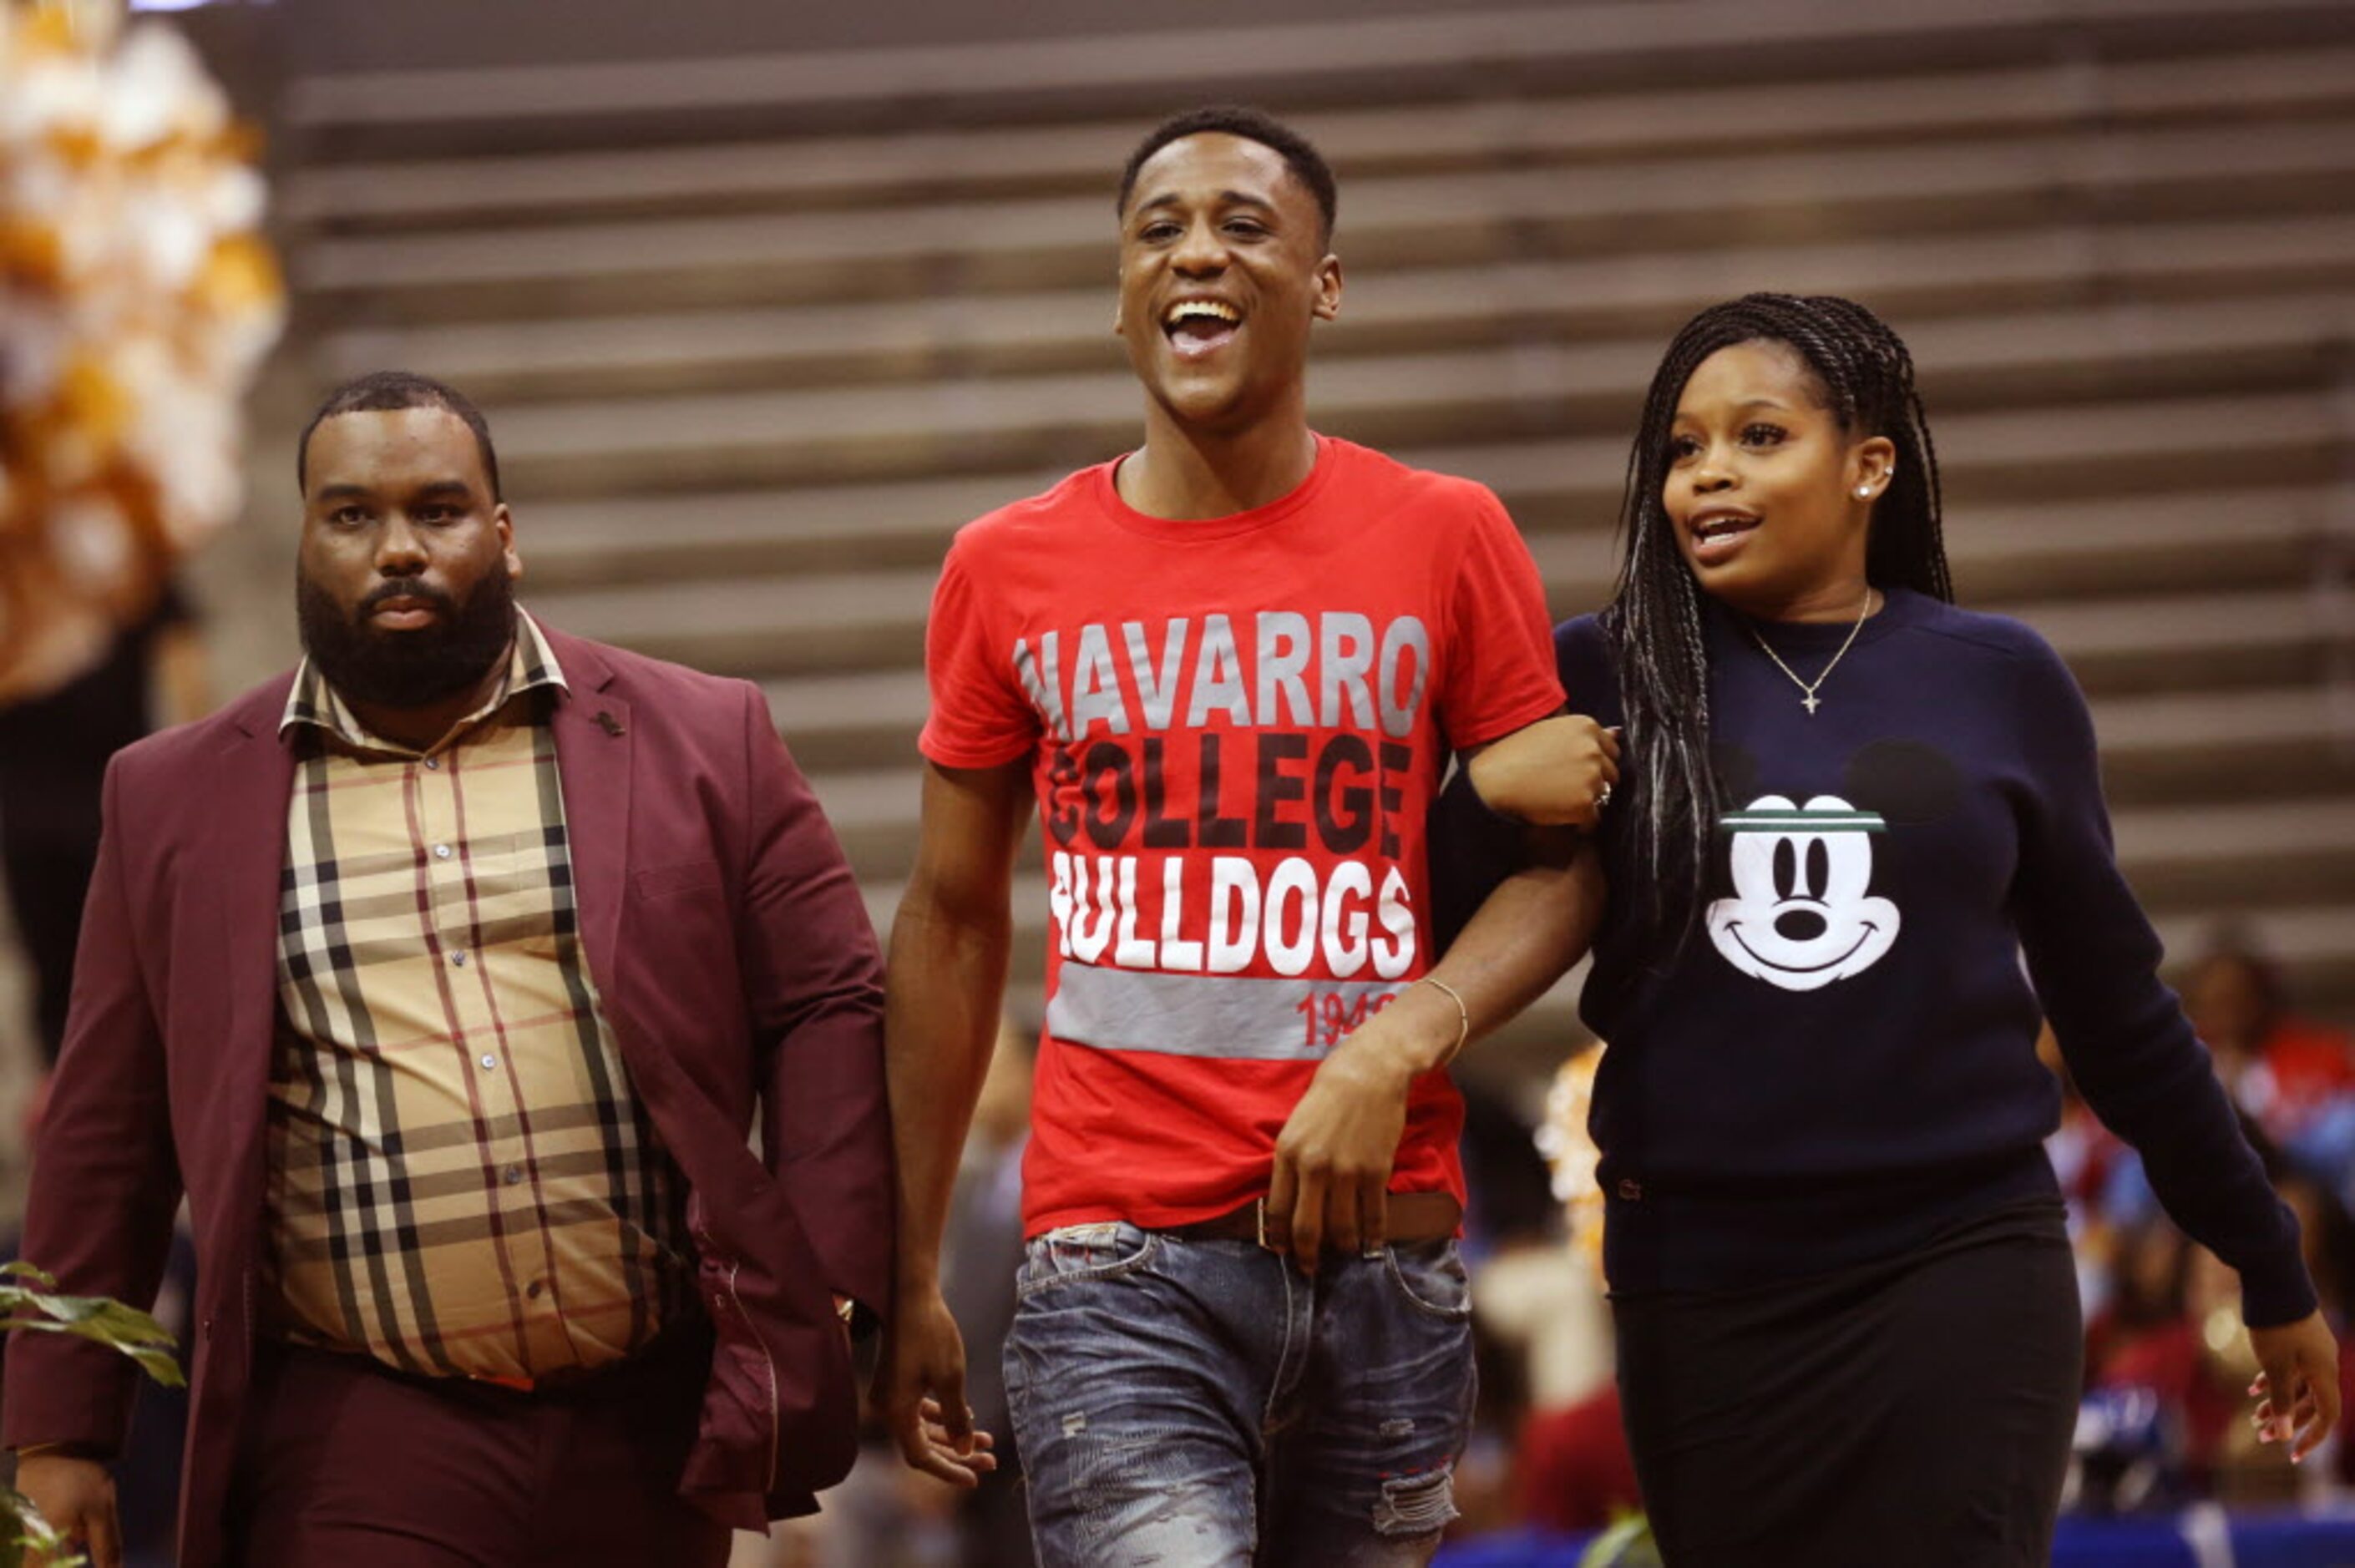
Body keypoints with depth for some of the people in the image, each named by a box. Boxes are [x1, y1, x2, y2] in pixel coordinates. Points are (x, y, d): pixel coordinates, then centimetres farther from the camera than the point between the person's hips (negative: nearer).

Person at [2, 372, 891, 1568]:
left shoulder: (698, 742, 7)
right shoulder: (174, 799, 9)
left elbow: (828, 1007, 5)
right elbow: (105, 1136, 10)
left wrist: (821, 1309, -4)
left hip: (651, 1424, 1)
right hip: (357, 1441, -1)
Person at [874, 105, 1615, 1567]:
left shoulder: (1446, 539, 5)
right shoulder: (1010, 570, 8)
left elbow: (1558, 862, 5)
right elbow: (953, 925, 14)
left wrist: (1398, 1049, -14)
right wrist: (913, 1280, 12)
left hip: (1383, 1248, 1)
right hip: (1122, 1267, -1)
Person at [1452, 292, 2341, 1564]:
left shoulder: (1999, 682, 2)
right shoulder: (1605, 679, 2)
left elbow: (2116, 1007, 11)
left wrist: (2269, 1268, 16)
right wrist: (1493, 804, -17)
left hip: (1963, 1264, -1)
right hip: (1699, 1280, 1)